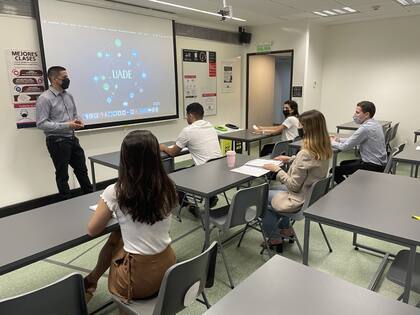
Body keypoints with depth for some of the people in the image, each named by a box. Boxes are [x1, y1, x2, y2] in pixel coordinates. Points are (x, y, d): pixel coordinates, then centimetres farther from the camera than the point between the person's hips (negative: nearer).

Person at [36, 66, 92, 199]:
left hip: (72, 139, 7)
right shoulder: (45, 98, -14)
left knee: (82, 169, 15)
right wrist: (66, 126, -24)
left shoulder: (68, 96, 7)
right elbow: (41, 123, -18)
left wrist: (78, 121, -6)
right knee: (62, 174, 8)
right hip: (57, 142, -6)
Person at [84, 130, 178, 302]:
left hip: (139, 278, -4)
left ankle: (92, 281, 48)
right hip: (168, 265, 4)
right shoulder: (167, 187, -6)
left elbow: (92, 230, -3)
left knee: (114, 238, 23)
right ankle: (93, 280, 44)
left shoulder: (115, 192, -19)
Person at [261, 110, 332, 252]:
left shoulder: (305, 153, -32)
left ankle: (274, 238, 27)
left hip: (299, 201, -9)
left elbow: (293, 185, -24)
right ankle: (286, 229, 35)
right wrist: (290, 159, 11)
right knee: (276, 190, 30)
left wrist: (276, 169, -15)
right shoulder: (324, 150, -6)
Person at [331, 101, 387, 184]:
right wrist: (338, 140, 8)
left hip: (373, 166, -10)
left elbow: (345, 146, -18)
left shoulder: (366, 128, -24)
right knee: (343, 164, 24)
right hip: (378, 162, 10)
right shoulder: (374, 123, 7)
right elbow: (353, 139, 16)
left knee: (335, 171, -8)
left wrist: (332, 142, -1)